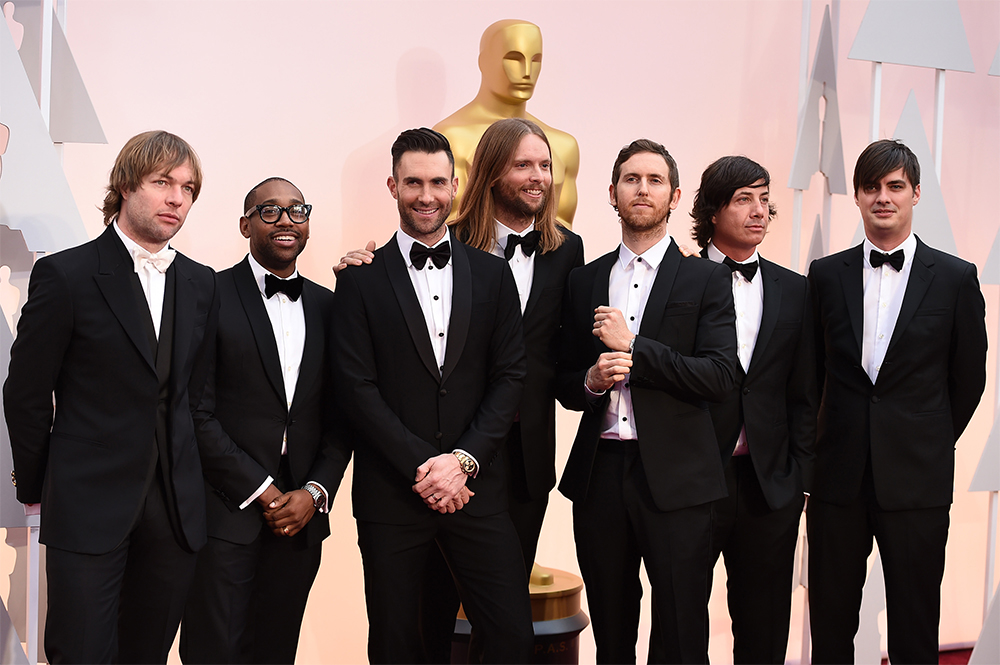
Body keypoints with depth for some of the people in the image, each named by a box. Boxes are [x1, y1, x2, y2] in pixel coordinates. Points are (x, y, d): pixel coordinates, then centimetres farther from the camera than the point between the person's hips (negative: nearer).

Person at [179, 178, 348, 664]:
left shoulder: (326, 306, 12)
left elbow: (339, 415, 12)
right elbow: (198, 413, -8)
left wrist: (315, 492, -2)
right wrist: (262, 492, -9)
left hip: (301, 516, 4)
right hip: (226, 513, -4)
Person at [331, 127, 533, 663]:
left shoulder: (493, 275, 9)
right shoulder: (361, 281, 2)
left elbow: (509, 376, 3)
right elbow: (356, 388, -5)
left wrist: (463, 460, -8)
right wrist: (421, 467, -11)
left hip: (476, 486, 2)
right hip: (390, 492, -1)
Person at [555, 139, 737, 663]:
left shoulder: (706, 279, 2)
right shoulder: (583, 281, 12)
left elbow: (720, 376, -9)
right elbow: (563, 381, 14)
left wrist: (634, 348, -12)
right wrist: (591, 381, -9)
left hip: (675, 478, -3)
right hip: (599, 472, 3)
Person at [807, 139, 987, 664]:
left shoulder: (955, 277, 1)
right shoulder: (826, 275, 6)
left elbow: (968, 378, 7)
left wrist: (931, 445, 11)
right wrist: (839, 436, 10)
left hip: (916, 479, -1)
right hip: (839, 476, 2)